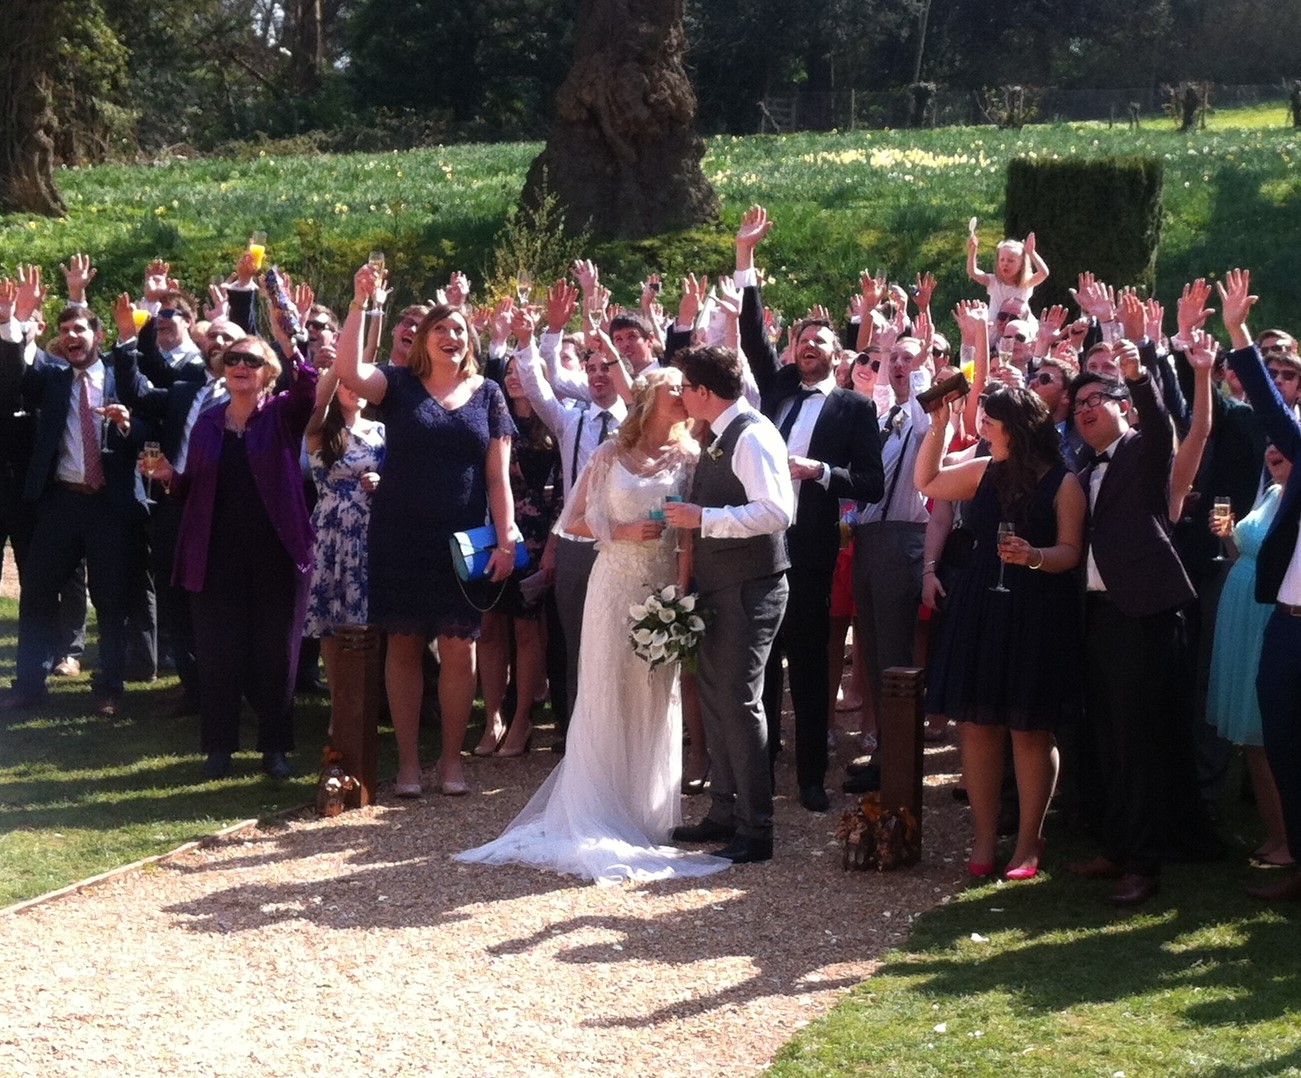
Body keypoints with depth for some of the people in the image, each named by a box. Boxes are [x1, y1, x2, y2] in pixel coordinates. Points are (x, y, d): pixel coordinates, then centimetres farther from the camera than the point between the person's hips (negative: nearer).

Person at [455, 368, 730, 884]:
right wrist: (622, 531, -9)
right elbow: (574, 521, 6)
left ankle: (647, 814, 12)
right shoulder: (611, 455, 3)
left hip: (666, 586, 1)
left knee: (656, 698, 3)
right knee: (606, 695, -1)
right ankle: (596, 815, 6)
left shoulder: (689, 457, 4)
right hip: (614, 584, -1)